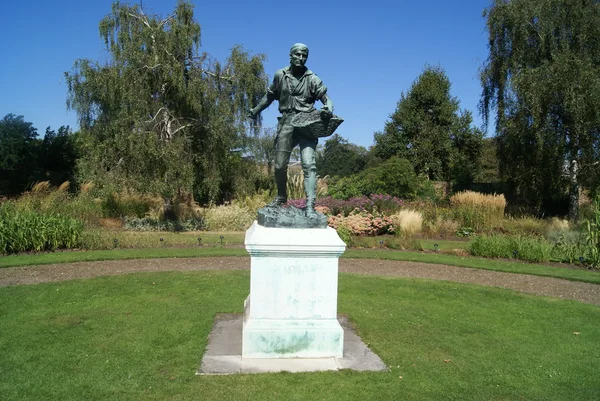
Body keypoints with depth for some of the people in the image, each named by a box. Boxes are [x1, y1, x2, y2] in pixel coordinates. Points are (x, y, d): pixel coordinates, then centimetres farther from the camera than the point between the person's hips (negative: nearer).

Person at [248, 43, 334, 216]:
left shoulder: (312, 79, 2)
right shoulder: (280, 75, 9)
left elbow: (326, 98, -4)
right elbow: (270, 95, 23)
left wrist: (328, 110, -25)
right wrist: (256, 110, 25)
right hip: (286, 124, 3)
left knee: (309, 165, -15)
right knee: (279, 165, 8)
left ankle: (310, 205, -17)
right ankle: (281, 197, 32)